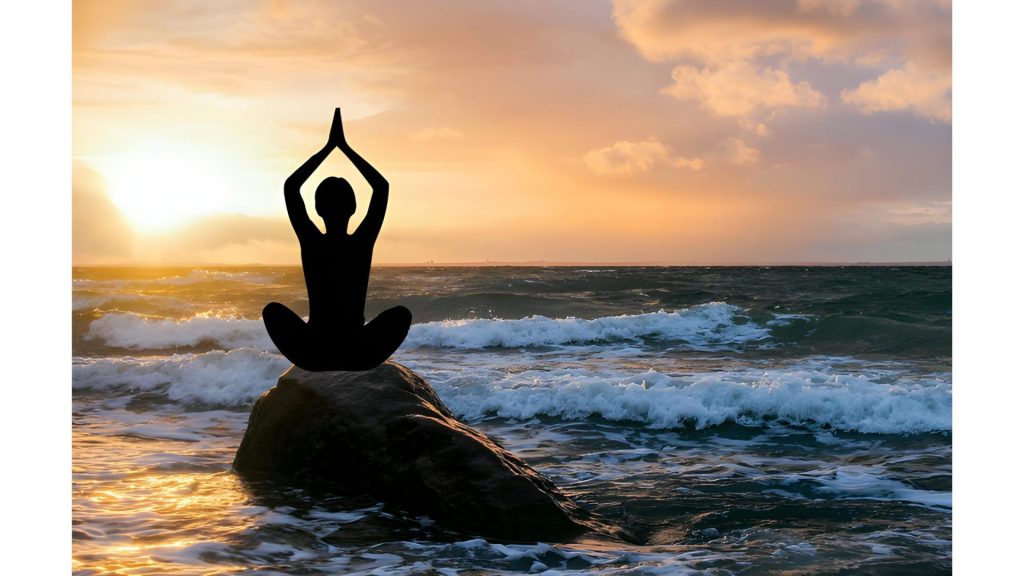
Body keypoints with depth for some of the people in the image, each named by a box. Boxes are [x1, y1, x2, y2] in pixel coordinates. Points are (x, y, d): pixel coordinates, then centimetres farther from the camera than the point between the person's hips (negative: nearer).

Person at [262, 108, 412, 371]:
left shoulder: (310, 243, -5)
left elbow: (290, 186, 9)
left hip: (312, 354, 1)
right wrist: (345, 147, 12)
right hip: (359, 356, -1)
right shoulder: (363, 243, -6)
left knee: (273, 310, 28)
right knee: (401, 313, 26)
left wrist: (328, 147, 12)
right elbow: (381, 186, 8)